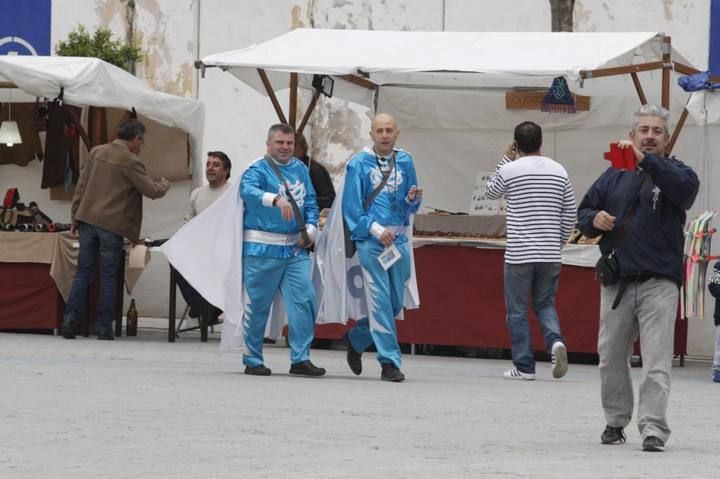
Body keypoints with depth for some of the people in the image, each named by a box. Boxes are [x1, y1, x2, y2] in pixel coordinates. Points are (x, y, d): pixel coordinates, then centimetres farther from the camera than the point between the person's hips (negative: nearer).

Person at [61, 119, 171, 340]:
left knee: (83, 272, 8)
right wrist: (165, 184, 17)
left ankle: (69, 320, -1)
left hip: (88, 220, 5)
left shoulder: (96, 152, 8)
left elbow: (81, 186, 11)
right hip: (112, 225, -5)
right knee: (108, 276, 3)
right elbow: (152, 191, -6)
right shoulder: (130, 162, -9)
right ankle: (104, 327, 2)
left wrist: (76, 217, 16)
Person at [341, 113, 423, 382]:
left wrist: (413, 199, -7)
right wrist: (376, 229, -12)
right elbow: (351, 207, -3)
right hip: (370, 240, -5)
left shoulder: (405, 162, 11)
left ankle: (356, 340, 30)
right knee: (380, 299, -10)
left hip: (399, 240, 5)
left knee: (395, 302, 8)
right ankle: (389, 361, -8)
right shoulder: (359, 164, -1)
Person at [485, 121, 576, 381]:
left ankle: (524, 366, 5)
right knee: (545, 304, 16)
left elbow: (490, 192, 16)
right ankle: (556, 341, -12)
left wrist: (507, 160, 17)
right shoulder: (559, 171, 4)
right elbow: (570, 215, 6)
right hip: (550, 253, 3)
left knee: (517, 310, 6)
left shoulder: (509, 170, -6)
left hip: (519, 253, -3)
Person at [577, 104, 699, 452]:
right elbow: (584, 211, 19)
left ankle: (653, 429, -11)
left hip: (659, 282, -4)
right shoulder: (615, 175, 13)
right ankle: (615, 421, 25)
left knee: (656, 362, -10)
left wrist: (646, 160, -30)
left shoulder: (672, 171, 3)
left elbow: (685, 188, -21)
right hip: (616, 280, 4)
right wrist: (594, 219, -5)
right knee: (611, 358, 10)